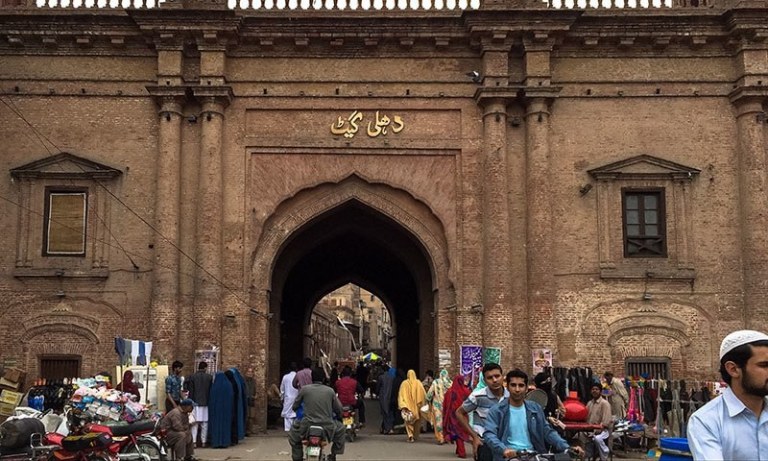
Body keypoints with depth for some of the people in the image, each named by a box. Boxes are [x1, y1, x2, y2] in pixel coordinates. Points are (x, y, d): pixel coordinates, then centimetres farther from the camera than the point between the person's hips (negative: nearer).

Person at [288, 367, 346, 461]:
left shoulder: (304, 389, -1)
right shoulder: (330, 391, 2)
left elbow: (294, 406, 9)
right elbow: (339, 410, 11)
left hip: (307, 425, 0)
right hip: (327, 425, 0)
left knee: (293, 434, 31)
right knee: (341, 430, 32)